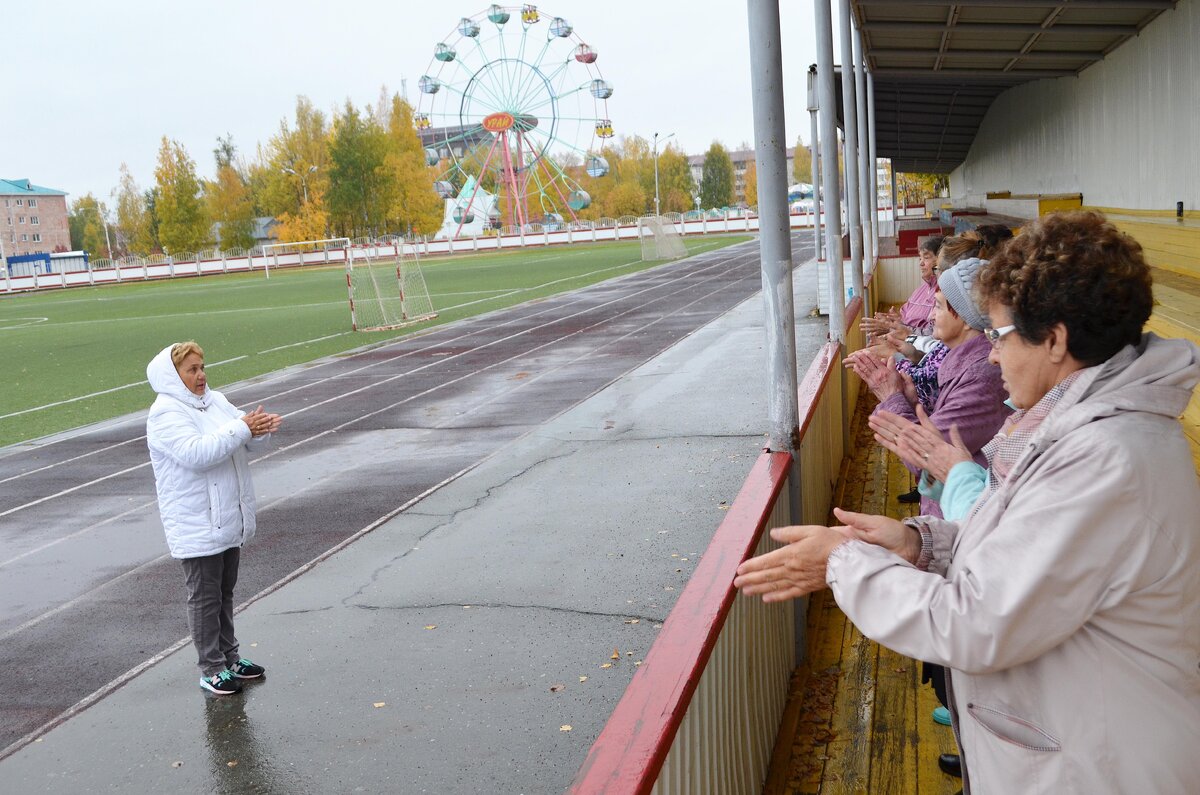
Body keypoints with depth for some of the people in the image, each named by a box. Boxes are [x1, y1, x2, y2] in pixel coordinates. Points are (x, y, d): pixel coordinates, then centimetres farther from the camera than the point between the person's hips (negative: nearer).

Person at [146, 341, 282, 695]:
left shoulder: (215, 400, 10)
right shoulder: (166, 413, -15)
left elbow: (246, 437, 9)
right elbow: (196, 453, -29)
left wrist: (260, 427, -14)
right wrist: (242, 428, -28)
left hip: (229, 519, 8)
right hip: (196, 527, -8)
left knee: (224, 592, 19)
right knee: (205, 596, 3)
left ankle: (229, 657, 32)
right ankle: (212, 669, 13)